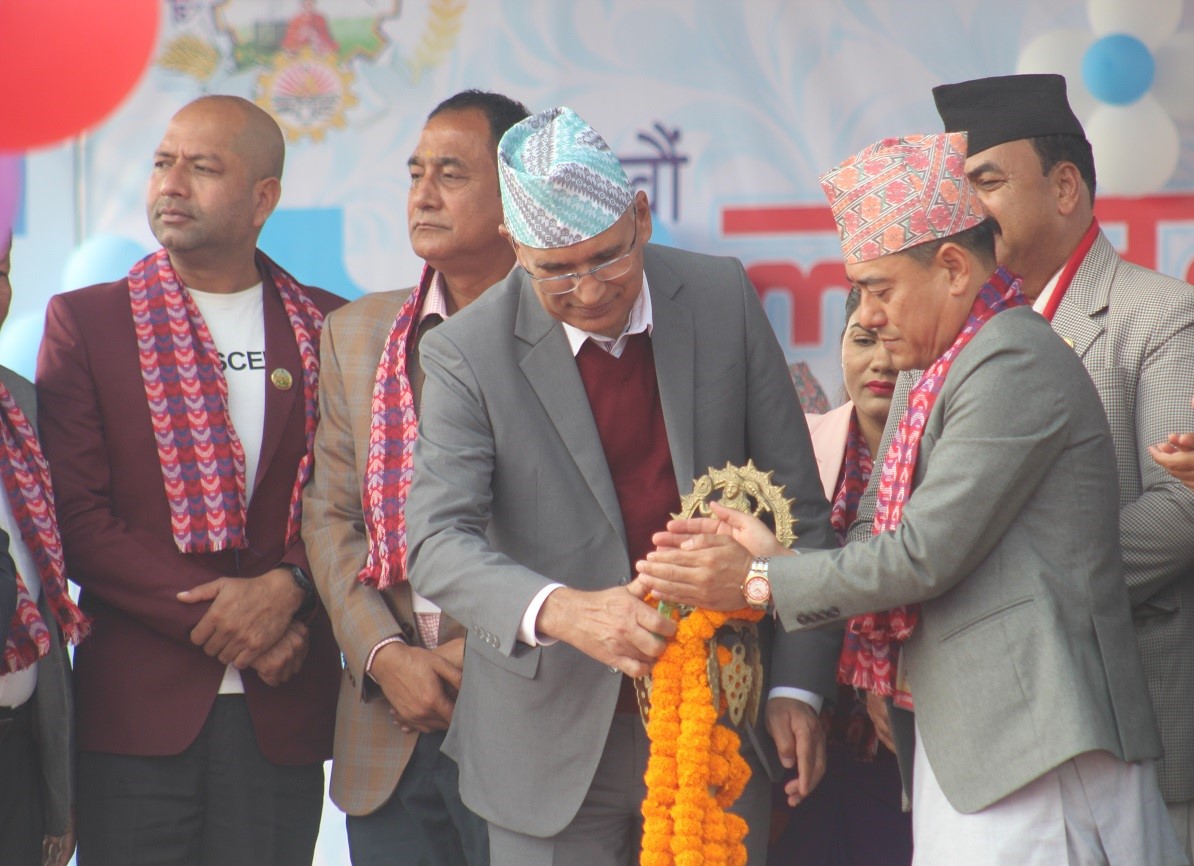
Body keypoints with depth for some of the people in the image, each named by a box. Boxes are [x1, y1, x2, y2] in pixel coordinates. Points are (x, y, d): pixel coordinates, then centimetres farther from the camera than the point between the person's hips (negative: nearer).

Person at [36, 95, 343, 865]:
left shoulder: (329, 330, 10)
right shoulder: (84, 321, 5)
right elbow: (78, 517, -2)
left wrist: (286, 587, -12)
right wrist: (215, 615, -10)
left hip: (281, 712, 1)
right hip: (136, 709, -1)